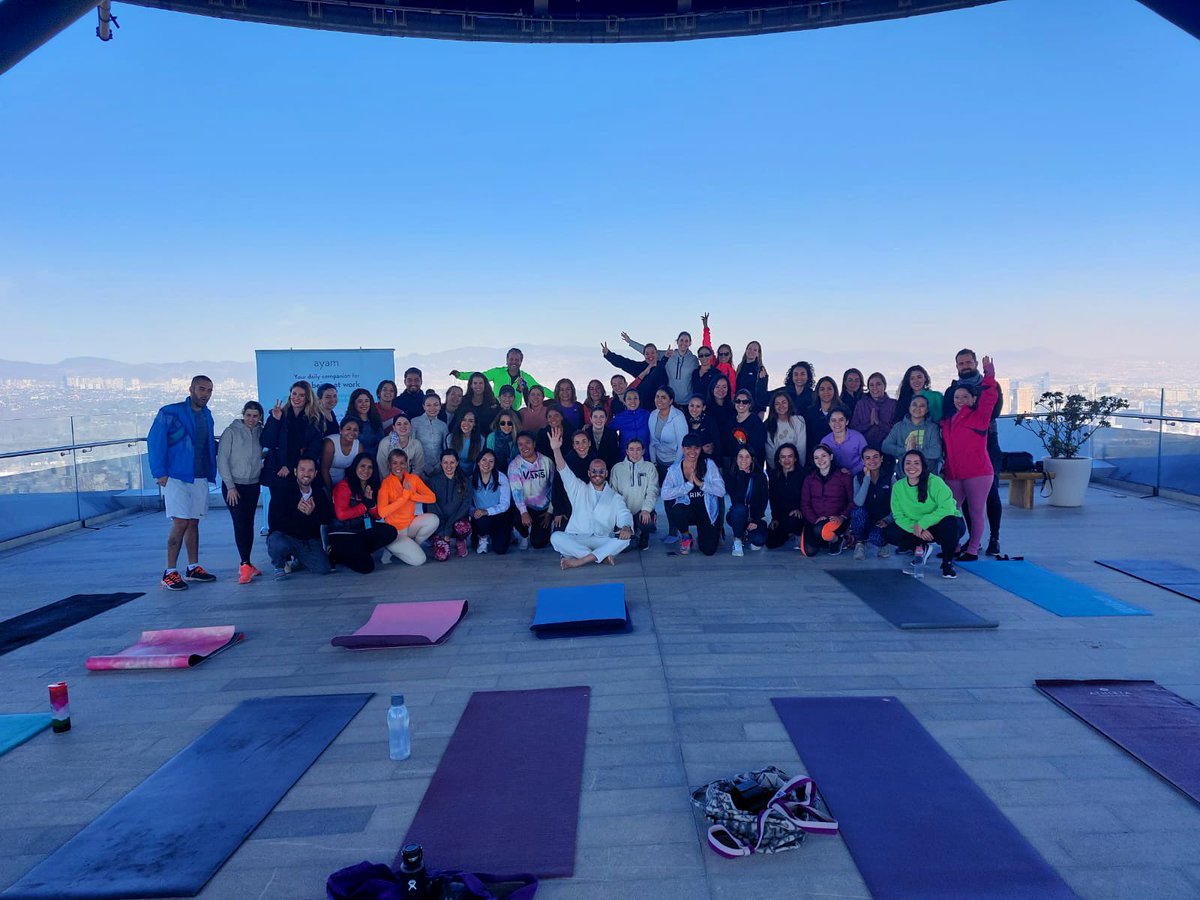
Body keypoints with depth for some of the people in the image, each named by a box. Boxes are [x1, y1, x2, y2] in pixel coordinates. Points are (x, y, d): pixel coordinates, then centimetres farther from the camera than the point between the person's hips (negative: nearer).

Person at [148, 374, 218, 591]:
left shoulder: (206, 415, 12)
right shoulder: (170, 412, -8)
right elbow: (154, 442, -10)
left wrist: (211, 471, 4)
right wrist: (160, 473, -15)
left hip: (200, 478, 6)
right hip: (176, 477, -6)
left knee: (193, 523, 11)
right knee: (180, 523, -10)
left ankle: (193, 568, 19)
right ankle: (170, 572, -4)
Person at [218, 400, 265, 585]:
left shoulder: (260, 432, 5)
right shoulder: (231, 431, -6)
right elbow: (222, 460, -8)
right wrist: (230, 486, -10)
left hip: (253, 485, 4)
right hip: (234, 485, -4)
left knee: (249, 523, 6)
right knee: (239, 523, -10)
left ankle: (246, 564, 14)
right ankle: (245, 565, -9)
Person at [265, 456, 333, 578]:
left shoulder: (320, 491, 1)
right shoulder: (282, 488, -10)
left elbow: (328, 518, 0)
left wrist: (313, 513, -18)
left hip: (310, 540, 3)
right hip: (284, 536, -3)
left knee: (324, 569, -11)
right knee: (277, 544, -36)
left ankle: (299, 561, 21)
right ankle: (280, 566, -1)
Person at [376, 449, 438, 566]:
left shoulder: (413, 478, -1)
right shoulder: (385, 483, -13)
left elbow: (432, 498, -8)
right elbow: (382, 512, -25)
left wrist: (411, 494, -21)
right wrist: (405, 496, -23)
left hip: (410, 525, 5)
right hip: (394, 530, -5)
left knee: (433, 519, -24)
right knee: (418, 560, -21)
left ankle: (411, 546, -2)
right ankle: (392, 549, 7)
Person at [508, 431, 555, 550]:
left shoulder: (546, 462, -3)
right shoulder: (514, 465, -7)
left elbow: (554, 487, 2)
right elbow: (516, 490, -18)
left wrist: (550, 511, -1)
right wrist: (523, 512, -32)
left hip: (544, 508, 1)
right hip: (526, 507, -1)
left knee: (538, 543, -9)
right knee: (518, 519, -33)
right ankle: (525, 536, 5)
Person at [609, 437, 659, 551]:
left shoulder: (649, 467, 7)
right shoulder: (617, 468, 8)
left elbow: (652, 491, -2)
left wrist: (646, 509, -18)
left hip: (643, 511, -1)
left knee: (648, 524, -32)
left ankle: (642, 536, 9)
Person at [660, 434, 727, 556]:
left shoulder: (709, 465, -3)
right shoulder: (674, 469, -2)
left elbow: (721, 491, -10)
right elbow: (664, 494, -15)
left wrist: (700, 483, -22)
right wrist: (688, 484, -22)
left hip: (707, 511, 0)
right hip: (686, 510, 0)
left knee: (709, 550, -13)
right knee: (676, 512, -35)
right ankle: (685, 536, 0)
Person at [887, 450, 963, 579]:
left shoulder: (935, 482, -20)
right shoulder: (898, 487, -7)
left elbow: (947, 509, -28)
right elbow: (898, 516, -8)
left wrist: (922, 523, -30)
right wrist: (917, 530, -24)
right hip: (918, 530, 4)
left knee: (949, 523, -38)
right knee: (891, 532, -18)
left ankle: (947, 563, -11)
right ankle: (920, 549, 10)